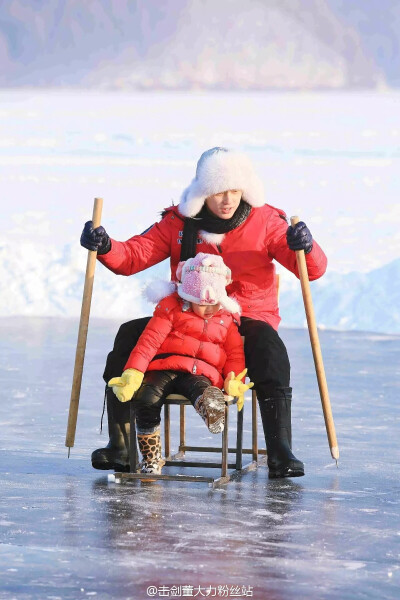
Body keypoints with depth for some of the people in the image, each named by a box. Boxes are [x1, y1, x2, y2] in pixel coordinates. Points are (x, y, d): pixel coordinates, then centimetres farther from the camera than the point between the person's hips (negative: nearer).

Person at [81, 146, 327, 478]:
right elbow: (133, 256, -3)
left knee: (268, 345, -36)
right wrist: (105, 246, -25)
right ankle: (119, 445, -16)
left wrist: (305, 248, -34)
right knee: (130, 335, -22)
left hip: (247, 319, -2)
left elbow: (313, 269, -10)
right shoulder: (178, 223, 3)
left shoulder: (265, 221, -2)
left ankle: (280, 451, -34)